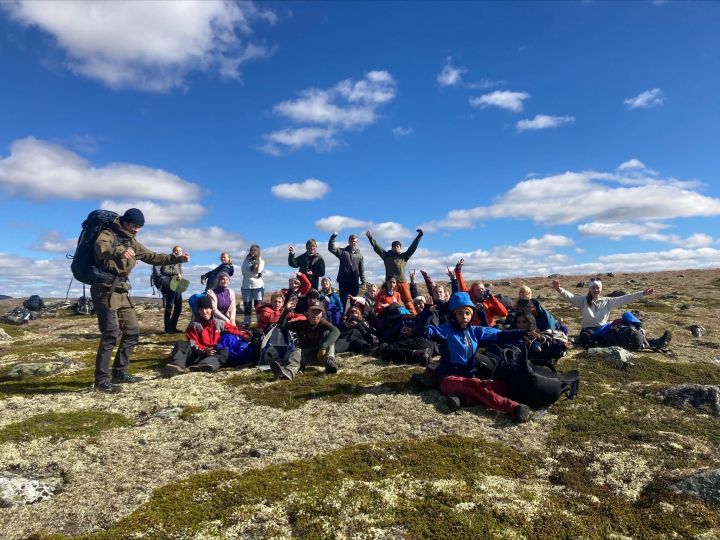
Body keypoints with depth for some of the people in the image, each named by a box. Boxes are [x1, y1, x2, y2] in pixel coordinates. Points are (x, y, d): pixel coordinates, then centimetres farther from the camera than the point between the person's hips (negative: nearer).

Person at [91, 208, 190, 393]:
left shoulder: (132, 242, 18)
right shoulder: (108, 234, -6)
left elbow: (152, 257, 21)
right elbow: (100, 248, -28)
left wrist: (177, 258, 10)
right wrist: (119, 252, -49)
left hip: (122, 292, 9)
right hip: (105, 290, -8)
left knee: (132, 331, 9)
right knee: (111, 334, -14)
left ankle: (119, 373, 20)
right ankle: (101, 380, -6)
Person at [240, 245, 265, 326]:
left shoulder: (261, 261, 8)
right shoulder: (246, 260, 11)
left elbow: (258, 271, -9)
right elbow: (243, 271, -3)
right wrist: (254, 275, -10)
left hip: (258, 286, -1)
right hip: (246, 286, 2)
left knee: (258, 305, -8)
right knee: (247, 305, 2)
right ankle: (246, 323, 6)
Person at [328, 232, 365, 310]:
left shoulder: (359, 255, 8)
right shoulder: (343, 252, 2)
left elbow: (361, 269, 10)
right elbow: (331, 248, -10)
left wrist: (363, 280, 4)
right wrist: (333, 237, -19)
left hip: (354, 283, 2)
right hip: (343, 282, -2)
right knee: (344, 301, -5)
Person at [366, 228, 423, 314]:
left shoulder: (404, 256, 16)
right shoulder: (387, 256, 14)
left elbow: (413, 247, 14)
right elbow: (377, 248, 9)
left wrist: (419, 236, 11)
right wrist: (370, 238, 1)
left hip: (402, 283, 1)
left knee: (408, 302, -2)